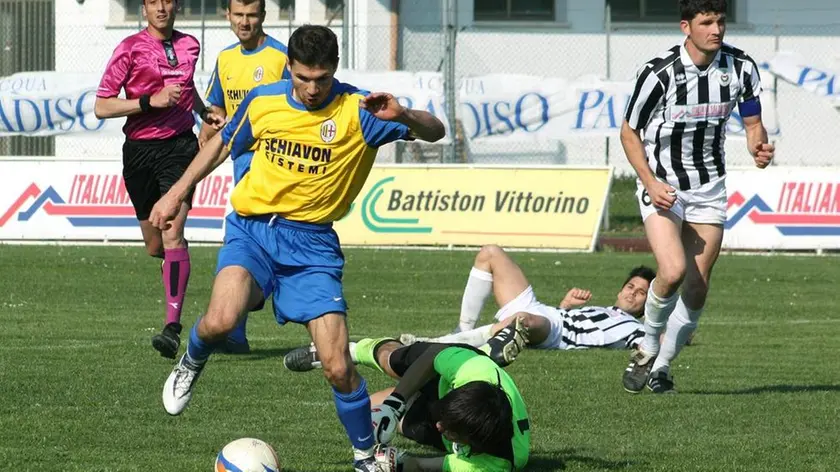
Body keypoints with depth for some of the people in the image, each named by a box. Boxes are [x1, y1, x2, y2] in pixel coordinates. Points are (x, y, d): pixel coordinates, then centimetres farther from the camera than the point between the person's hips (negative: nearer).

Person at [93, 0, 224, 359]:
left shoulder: (189, 46, 8)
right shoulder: (130, 49, -4)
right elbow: (101, 107, -9)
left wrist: (203, 111, 12)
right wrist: (151, 101, -18)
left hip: (180, 144, 0)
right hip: (140, 150, 0)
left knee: (172, 232, -19)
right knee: (155, 246, 10)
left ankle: (173, 326, -24)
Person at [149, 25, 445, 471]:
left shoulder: (357, 111, -9)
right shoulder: (263, 101, 0)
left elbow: (434, 131, -15)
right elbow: (222, 144, 19)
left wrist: (402, 116, -36)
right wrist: (177, 192, 20)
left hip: (312, 241, -1)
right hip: (252, 229, 1)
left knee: (338, 367, -9)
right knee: (221, 320, -29)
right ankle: (191, 362, 7)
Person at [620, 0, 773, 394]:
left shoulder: (740, 68, -7)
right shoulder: (658, 73, -17)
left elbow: (753, 123, 7)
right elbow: (629, 133, -5)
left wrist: (759, 147, -16)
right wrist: (650, 183, -17)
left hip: (710, 187, 4)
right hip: (662, 185, -4)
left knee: (697, 288, 2)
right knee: (673, 271, -23)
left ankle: (662, 367, 21)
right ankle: (648, 347, 2)